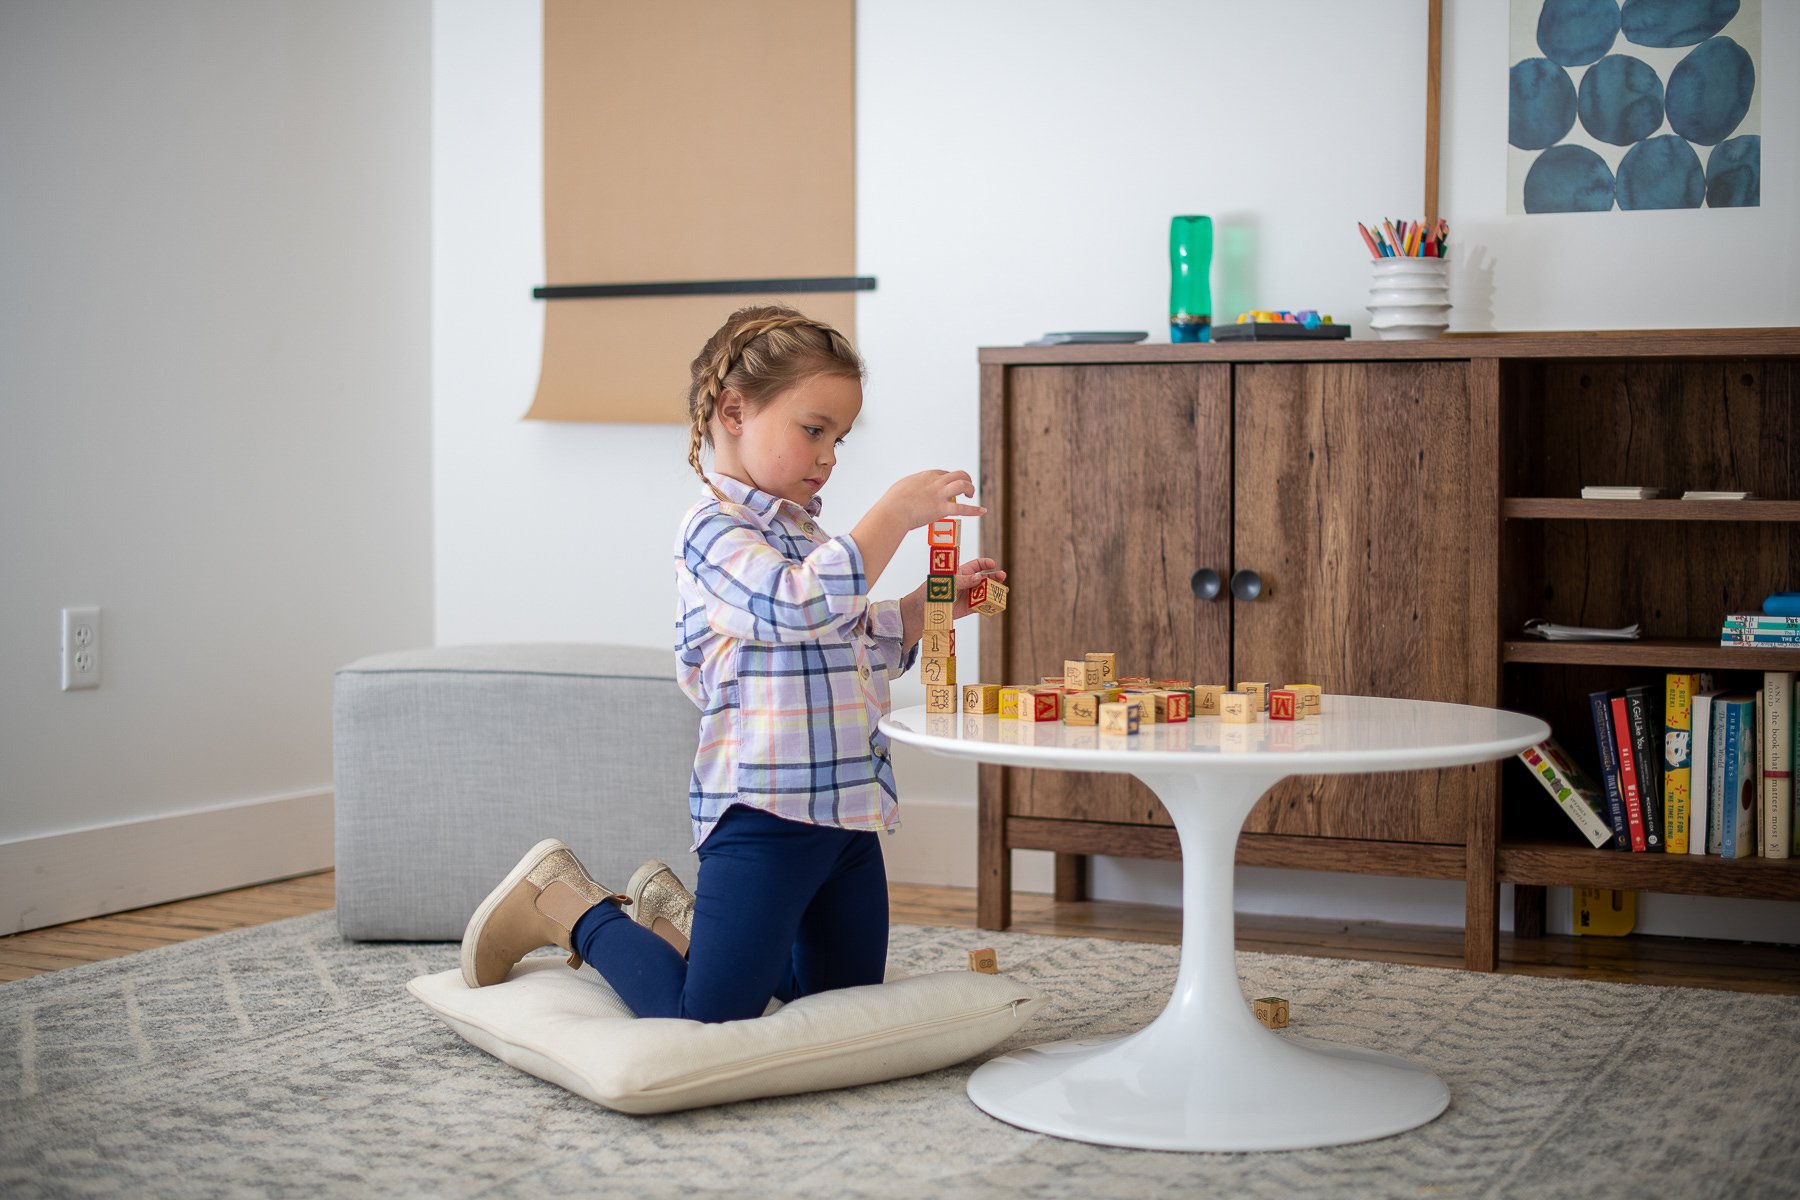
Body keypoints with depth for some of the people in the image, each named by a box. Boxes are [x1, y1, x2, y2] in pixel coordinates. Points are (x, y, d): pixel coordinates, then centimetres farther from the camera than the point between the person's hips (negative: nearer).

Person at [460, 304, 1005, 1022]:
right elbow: (801, 606, -32)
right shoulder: (714, 531, -13)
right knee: (707, 1017, -11)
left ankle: (676, 919, 32)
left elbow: (858, 652, 29)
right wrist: (896, 512, -27)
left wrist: (926, 608, 13)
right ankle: (562, 904, 12)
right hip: (763, 809, -9)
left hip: (847, 806, 10)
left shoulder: (799, 531, 18)